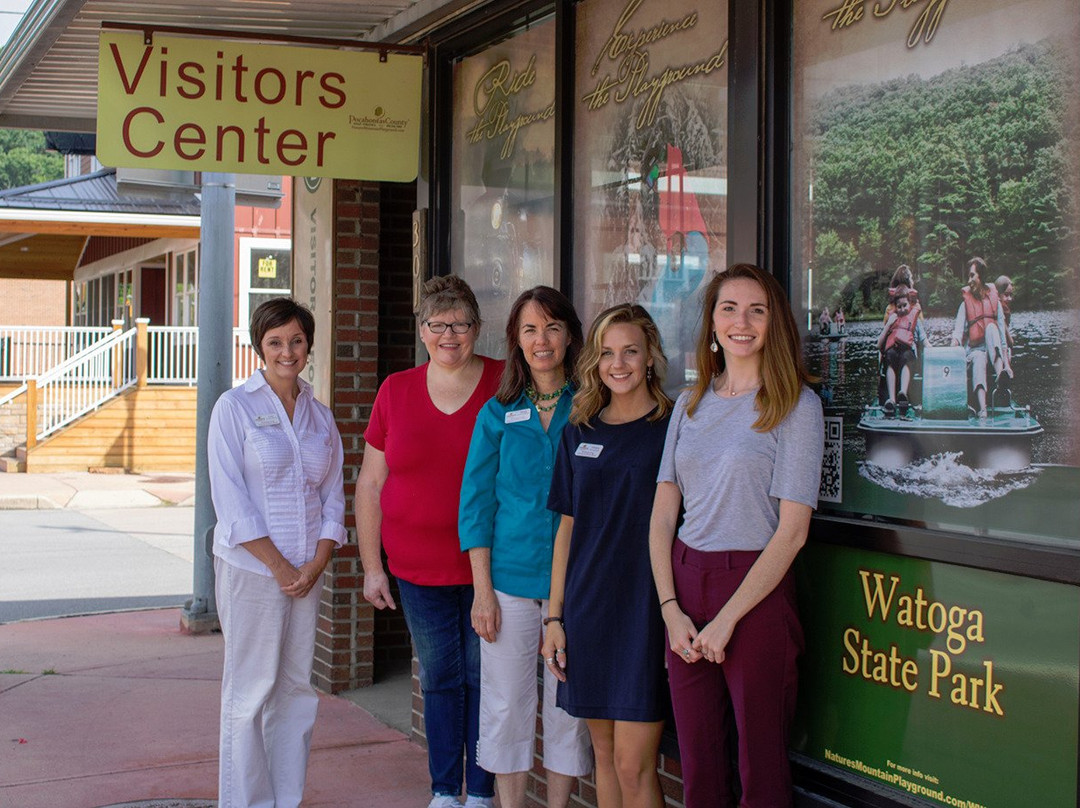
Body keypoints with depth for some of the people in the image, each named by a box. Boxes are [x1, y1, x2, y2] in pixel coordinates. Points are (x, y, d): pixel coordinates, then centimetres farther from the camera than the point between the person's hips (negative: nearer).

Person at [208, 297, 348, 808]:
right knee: (250, 690, -2)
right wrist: (278, 565, -12)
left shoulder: (320, 416, 12)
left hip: (307, 572, 5)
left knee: (296, 689, 7)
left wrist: (316, 564, -4)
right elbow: (230, 498, -9)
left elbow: (333, 497, 11)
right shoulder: (235, 407, -2)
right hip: (250, 569, -4)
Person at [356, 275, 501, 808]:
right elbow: (370, 485, 8)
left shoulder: (505, 385, -3)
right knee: (438, 679, 10)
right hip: (418, 567, 2)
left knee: (483, 679, 4)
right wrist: (372, 567, 4)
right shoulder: (396, 391, 4)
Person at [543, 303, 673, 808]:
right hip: (588, 607, 5)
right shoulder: (579, 433, 10)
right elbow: (568, 527, 14)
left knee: (633, 764, -6)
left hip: (647, 609, -5)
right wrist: (554, 616, 10)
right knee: (604, 753, 13)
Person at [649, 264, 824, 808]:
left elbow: (791, 531, -10)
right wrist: (671, 609, -4)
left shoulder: (795, 405, -5)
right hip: (684, 585, 5)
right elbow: (663, 515, 9)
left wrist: (725, 620, -13)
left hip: (756, 590, -5)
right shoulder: (691, 405, 11)